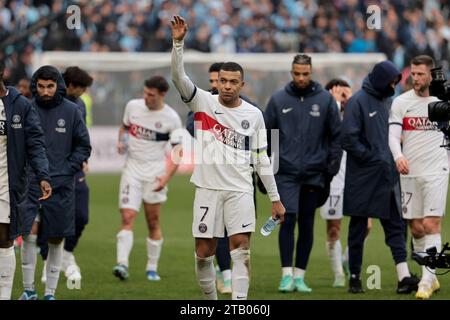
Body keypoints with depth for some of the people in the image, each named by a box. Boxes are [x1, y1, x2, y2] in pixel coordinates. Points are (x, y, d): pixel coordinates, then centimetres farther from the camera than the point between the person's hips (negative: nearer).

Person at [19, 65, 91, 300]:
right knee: (29, 234, -12)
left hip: (61, 185, 1)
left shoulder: (71, 111, 1)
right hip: (31, 183, -1)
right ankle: (28, 289, 1)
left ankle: (50, 292, 14)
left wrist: (68, 168, -3)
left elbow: (83, 146, 7)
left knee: (56, 240, 5)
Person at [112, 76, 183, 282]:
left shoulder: (171, 118, -7)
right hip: (132, 169, 1)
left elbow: (177, 152, -4)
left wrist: (166, 177, -16)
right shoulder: (133, 106, 1)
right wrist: (121, 141, -2)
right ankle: (122, 264, -23)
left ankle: (152, 268, 16)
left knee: (153, 223, 4)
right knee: (127, 218, -13)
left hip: (155, 172, -1)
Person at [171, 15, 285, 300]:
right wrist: (178, 42, -29)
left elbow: (261, 159, 8)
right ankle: (211, 302, 20)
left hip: (240, 190, 0)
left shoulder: (254, 115, 4)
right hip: (208, 188, 0)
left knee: (241, 248, -10)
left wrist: (275, 199, 7)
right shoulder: (203, 102, 1)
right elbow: (179, 76, -14)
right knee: (204, 253, 2)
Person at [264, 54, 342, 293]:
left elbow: (336, 135, 6)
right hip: (285, 172, -1)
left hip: (314, 172, 1)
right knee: (288, 219, -11)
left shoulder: (325, 99, 3)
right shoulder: (278, 99, 3)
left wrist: (332, 166, -1)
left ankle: (300, 275, 12)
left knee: (306, 224, 5)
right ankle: (287, 274, -9)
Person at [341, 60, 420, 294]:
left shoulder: (386, 101, 12)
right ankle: (355, 277, 13)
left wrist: (392, 158, 6)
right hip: (363, 178, -7)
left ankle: (404, 277, -8)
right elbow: (349, 139, -16)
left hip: (387, 177, 7)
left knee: (395, 226, -2)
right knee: (358, 229, 4)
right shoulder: (358, 102, -10)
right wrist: (372, 157, -15)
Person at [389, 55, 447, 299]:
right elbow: (393, 135, -6)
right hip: (409, 172, 2)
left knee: (431, 224, -13)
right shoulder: (401, 102, 2)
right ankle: (430, 277, 21)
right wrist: (398, 156, -25)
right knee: (416, 228, 5)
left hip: (436, 171, -2)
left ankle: (427, 281, -13)